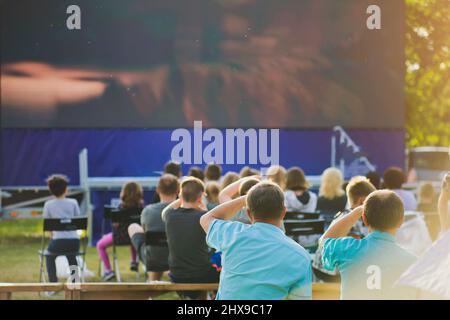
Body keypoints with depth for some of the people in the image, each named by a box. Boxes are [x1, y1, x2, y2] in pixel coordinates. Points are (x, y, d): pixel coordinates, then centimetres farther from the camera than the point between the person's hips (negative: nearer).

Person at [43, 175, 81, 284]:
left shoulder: (48, 204, 0)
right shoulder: (73, 202, 4)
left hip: (58, 241, -2)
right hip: (74, 241, 2)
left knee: (49, 257, 31)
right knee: (72, 257, 37)